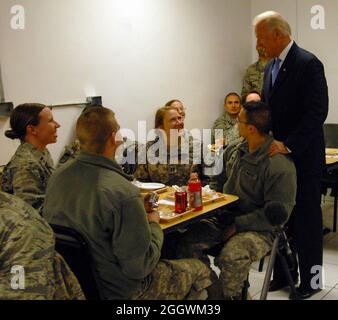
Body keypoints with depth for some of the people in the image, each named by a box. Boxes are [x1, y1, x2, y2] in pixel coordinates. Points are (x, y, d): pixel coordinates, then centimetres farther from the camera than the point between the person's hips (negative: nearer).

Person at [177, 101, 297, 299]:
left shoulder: (280, 165, -18)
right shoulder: (234, 151, 7)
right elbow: (218, 179, 24)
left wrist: (237, 225, -17)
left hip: (259, 229, -7)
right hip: (225, 218, 7)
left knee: (231, 258, -35)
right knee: (188, 243, -15)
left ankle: (229, 295, -7)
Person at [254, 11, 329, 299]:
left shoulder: (308, 64, -13)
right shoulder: (271, 67, 12)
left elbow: (317, 113, -19)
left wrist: (288, 145, -24)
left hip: (302, 158, -7)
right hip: (277, 154, 7)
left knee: (307, 221, 6)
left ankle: (310, 280, 21)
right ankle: (284, 274, 27)